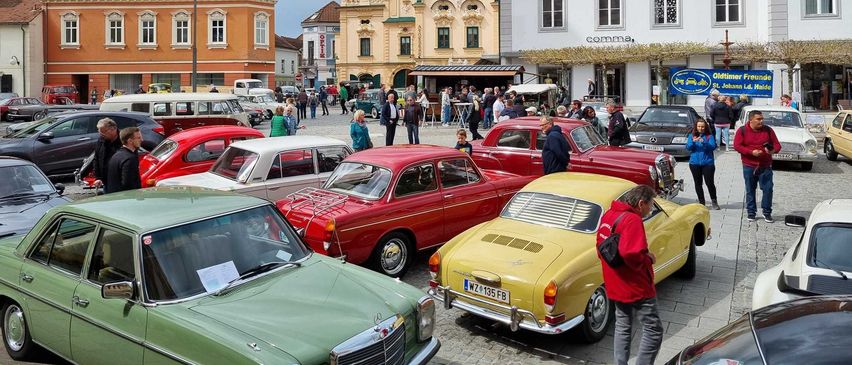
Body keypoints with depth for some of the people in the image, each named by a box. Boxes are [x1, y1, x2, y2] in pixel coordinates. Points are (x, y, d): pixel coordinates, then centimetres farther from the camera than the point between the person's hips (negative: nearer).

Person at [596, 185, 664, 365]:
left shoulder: (608, 215, 5)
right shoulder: (632, 220, -22)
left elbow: (601, 245, 14)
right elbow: (631, 255, -33)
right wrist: (648, 258, -15)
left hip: (615, 286, 9)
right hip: (636, 287, -9)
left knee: (622, 327, 19)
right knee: (653, 331, 4)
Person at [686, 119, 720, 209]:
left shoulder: (709, 136, 1)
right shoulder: (691, 136, 6)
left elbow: (713, 146, -11)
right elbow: (688, 147, -4)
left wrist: (704, 142, -28)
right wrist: (693, 141, -24)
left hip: (708, 163, -2)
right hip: (695, 163, 2)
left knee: (710, 183, -5)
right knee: (698, 183, 8)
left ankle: (714, 201, 12)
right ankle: (701, 202, 19)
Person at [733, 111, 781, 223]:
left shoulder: (768, 130, 3)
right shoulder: (742, 131, -2)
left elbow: (777, 144, 5)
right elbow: (737, 146, -10)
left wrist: (773, 150, -19)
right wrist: (751, 152, -22)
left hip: (765, 166, 1)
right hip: (749, 166, -1)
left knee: (768, 189, -1)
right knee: (750, 190, 7)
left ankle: (767, 212, 12)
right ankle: (751, 212, 19)